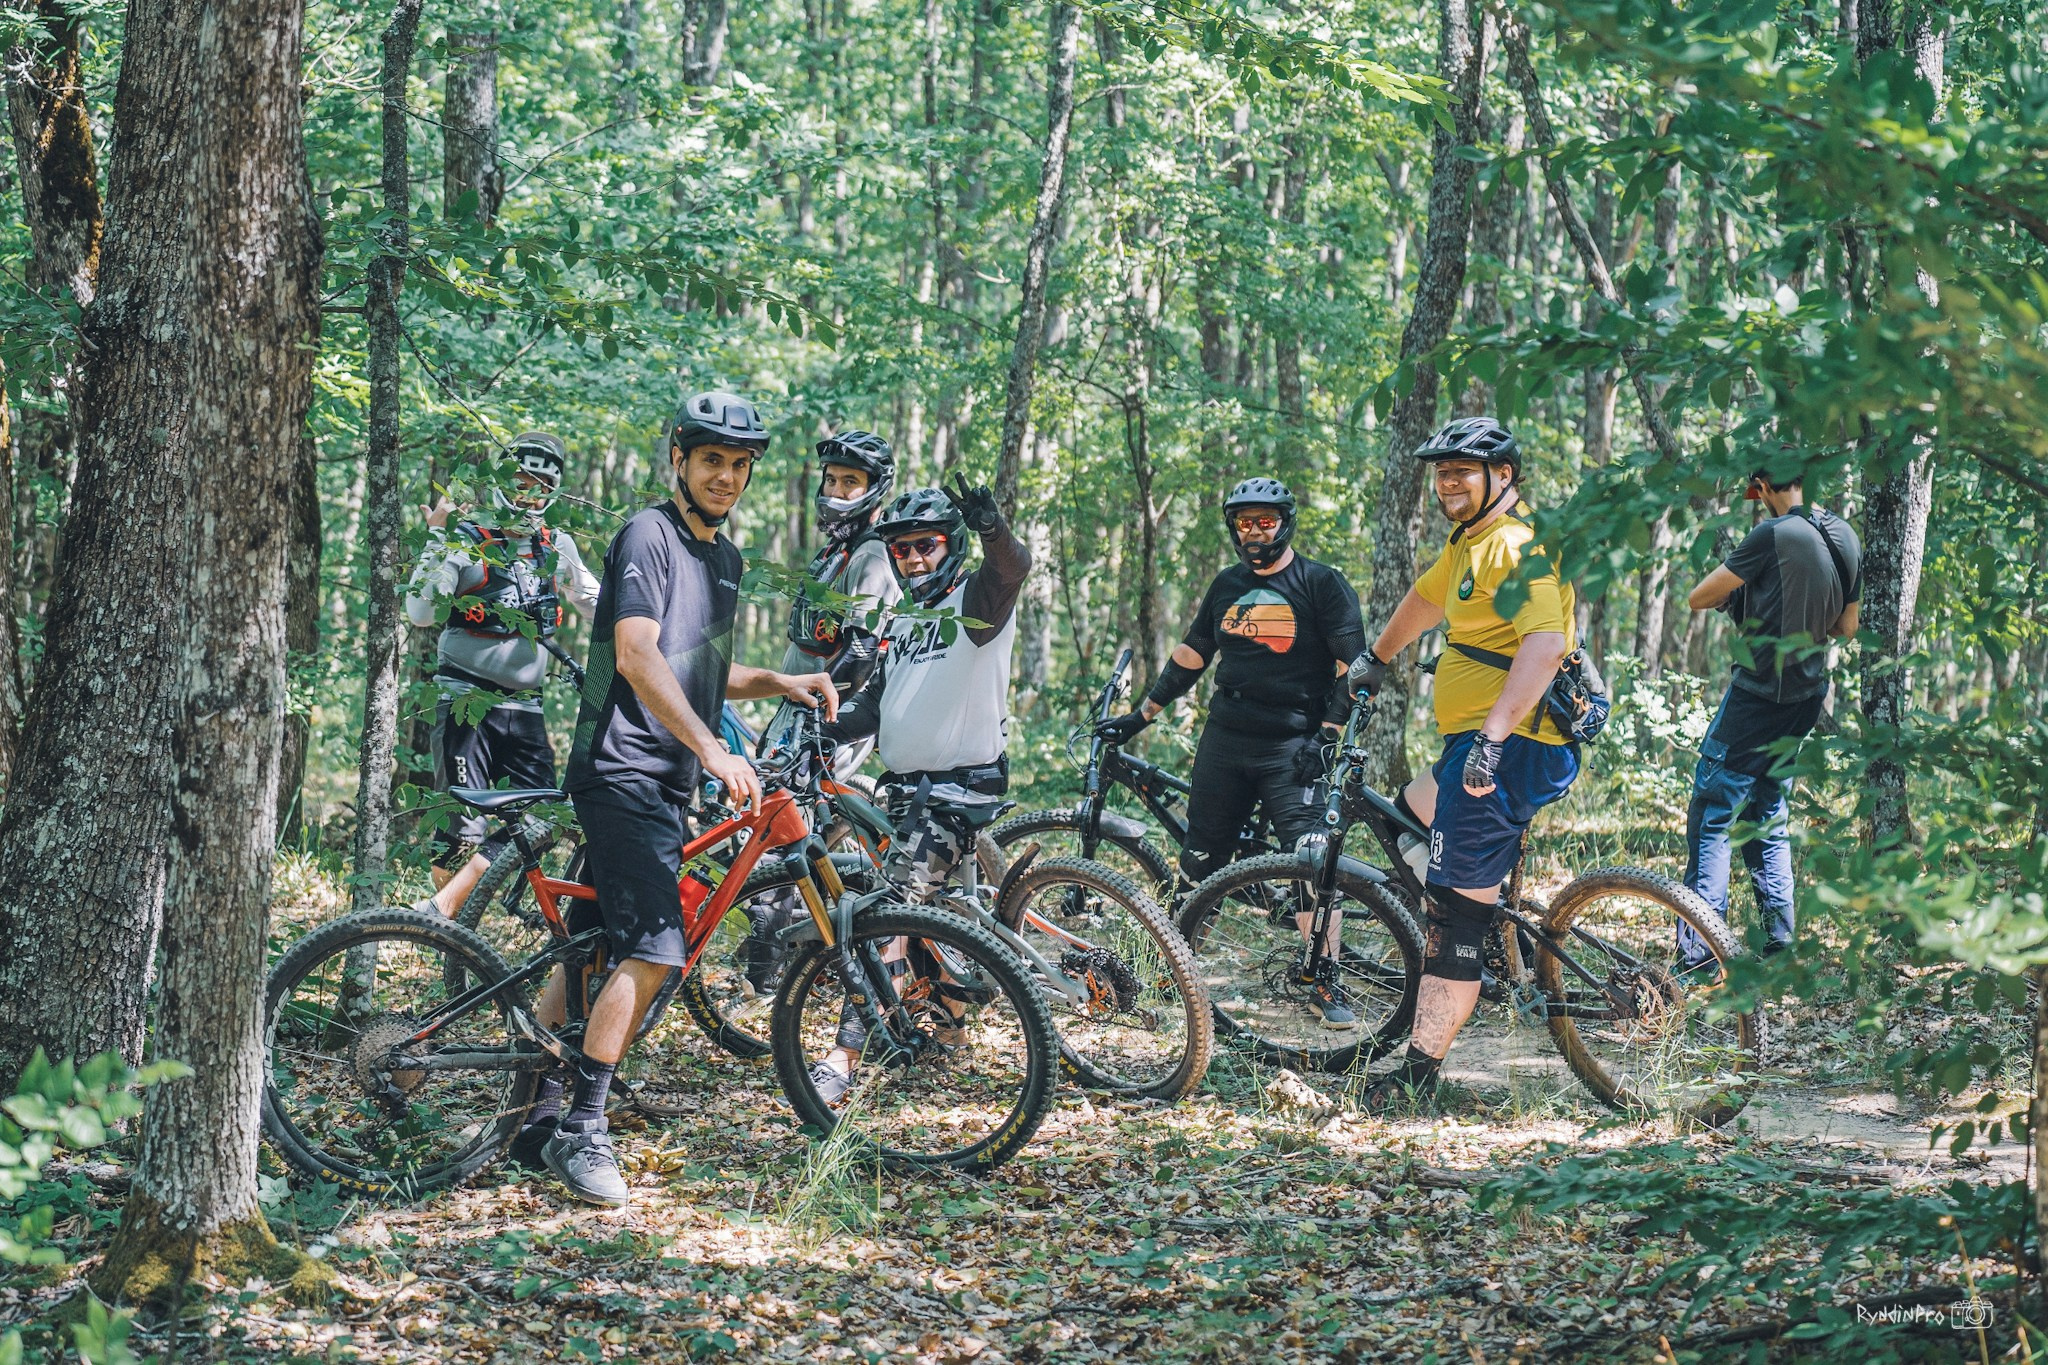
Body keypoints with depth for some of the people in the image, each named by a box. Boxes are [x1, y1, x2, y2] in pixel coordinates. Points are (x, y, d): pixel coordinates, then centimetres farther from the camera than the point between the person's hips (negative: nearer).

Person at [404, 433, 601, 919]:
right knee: (463, 828, -8)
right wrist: (437, 540, -17)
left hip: (524, 708, 5)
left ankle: (436, 912, -7)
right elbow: (420, 612, -13)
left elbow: (596, 603, 25)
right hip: (467, 701, -5)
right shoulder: (468, 541, -3)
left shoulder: (557, 547, 12)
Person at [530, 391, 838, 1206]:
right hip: (624, 770, -9)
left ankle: (539, 1114, 18)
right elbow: (637, 657, -21)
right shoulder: (649, 536, -9)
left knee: (592, 948, 11)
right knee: (654, 951, -17)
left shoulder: (724, 558, 19)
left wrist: (777, 682, 10)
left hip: (668, 782, 9)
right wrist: (714, 751, -30)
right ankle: (581, 1130, -13)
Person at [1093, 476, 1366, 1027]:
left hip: (1291, 745, -5)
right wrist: (1140, 715, 17)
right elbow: (1190, 654, 20)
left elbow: (1351, 665, -6)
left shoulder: (1322, 584, -2)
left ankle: (1326, 982, -7)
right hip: (1224, 739, 5)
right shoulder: (1228, 585, 13)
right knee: (1200, 858, 6)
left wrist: (1329, 734, -14)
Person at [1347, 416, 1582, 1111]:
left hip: (1506, 751, -11)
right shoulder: (1469, 541, 17)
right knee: (1408, 816, 31)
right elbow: (1427, 597, 38)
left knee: (1455, 916, -10)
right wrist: (1376, 658, 52)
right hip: (1478, 748, 11)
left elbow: (1545, 643, -29)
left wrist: (1492, 736, -36)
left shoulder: (1519, 545, -15)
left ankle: (1420, 1070, -8)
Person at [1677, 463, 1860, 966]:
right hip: (1807, 696, 8)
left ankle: (1697, 953, -7)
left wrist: (1735, 588, 7)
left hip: (1757, 694, -8)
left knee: (1711, 817, -3)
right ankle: (1780, 945, 18)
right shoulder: (1847, 538, 6)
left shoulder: (1776, 535, -18)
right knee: (1767, 817, 18)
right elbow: (1846, 627, 17)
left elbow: (1697, 599, -13)